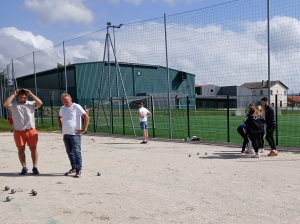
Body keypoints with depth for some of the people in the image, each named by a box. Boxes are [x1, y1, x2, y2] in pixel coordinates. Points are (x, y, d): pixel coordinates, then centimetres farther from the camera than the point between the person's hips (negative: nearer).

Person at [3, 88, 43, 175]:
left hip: (31, 130, 0)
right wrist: (13, 94, -7)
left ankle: (35, 167, 9)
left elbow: (40, 103, -10)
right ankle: (24, 167, 18)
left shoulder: (31, 103, 7)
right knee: (21, 149, 7)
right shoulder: (14, 104, 6)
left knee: (33, 149, 2)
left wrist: (31, 94, -7)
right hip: (18, 131, 0)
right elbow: (5, 104, -12)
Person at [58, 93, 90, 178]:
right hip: (65, 134, 7)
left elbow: (86, 117, -11)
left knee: (77, 152, -6)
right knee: (69, 152, 12)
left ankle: (79, 170, -3)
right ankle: (73, 168, 23)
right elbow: (59, 117, 33)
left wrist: (84, 129, -12)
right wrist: (61, 128, 21)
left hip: (75, 134, -7)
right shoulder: (62, 108, 14)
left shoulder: (76, 107, -7)